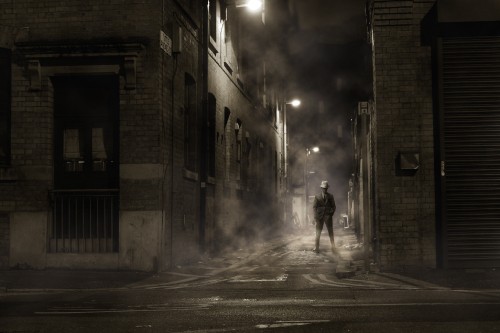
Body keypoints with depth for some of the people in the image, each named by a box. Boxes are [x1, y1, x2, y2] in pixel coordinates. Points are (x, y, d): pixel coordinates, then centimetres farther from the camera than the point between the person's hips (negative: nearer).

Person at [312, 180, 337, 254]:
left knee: (331, 233, 2)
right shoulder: (317, 196, 6)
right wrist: (316, 217, -3)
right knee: (318, 232, -2)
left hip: (328, 216, 1)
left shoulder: (330, 196, 8)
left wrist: (331, 214, -3)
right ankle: (316, 248, -2)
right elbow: (314, 207, 5)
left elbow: (334, 206, 10)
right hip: (319, 217, -1)